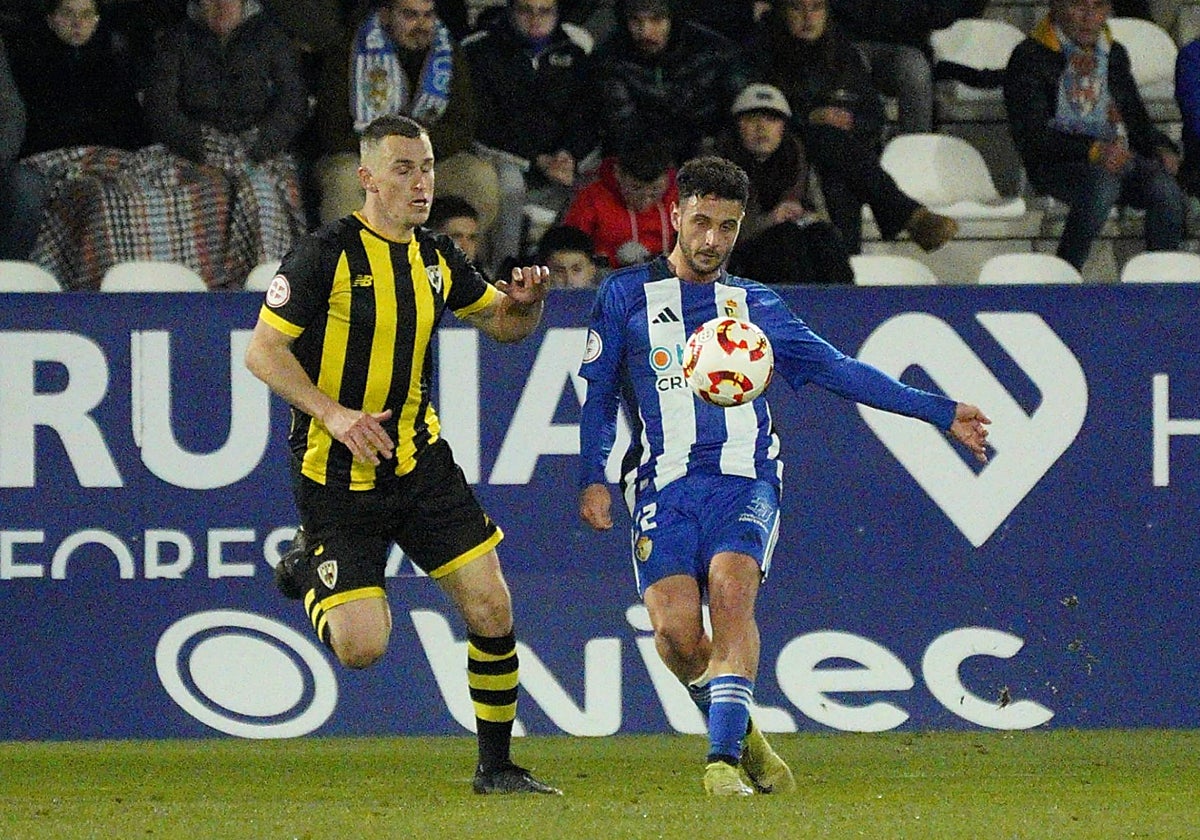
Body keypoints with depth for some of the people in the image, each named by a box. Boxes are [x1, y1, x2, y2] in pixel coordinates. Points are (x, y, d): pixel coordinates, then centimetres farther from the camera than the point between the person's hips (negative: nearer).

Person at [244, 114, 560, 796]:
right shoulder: (327, 255, -13)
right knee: (362, 648, -11)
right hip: (337, 475, -5)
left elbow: (503, 324, 20)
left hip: (420, 460, 5)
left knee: (492, 607, -6)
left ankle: (496, 767, 10)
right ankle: (310, 569, 23)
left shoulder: (437, 258, 6)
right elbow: (263, 351, -12)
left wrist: (526, 300, -4)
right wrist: (334, 414, -24)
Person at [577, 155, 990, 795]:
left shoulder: (753, 304, 18)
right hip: (664, 484, 0)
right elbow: (599, 398, 13)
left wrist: (940, 412, 14)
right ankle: (742, 732, 8)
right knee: (674, 626, -19)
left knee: (731, 588, -28)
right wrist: (592, 479, -1)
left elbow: (834, 369, 18)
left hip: (743, 478, 0)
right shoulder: (625, 295, 13)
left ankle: (725, 758, -31)